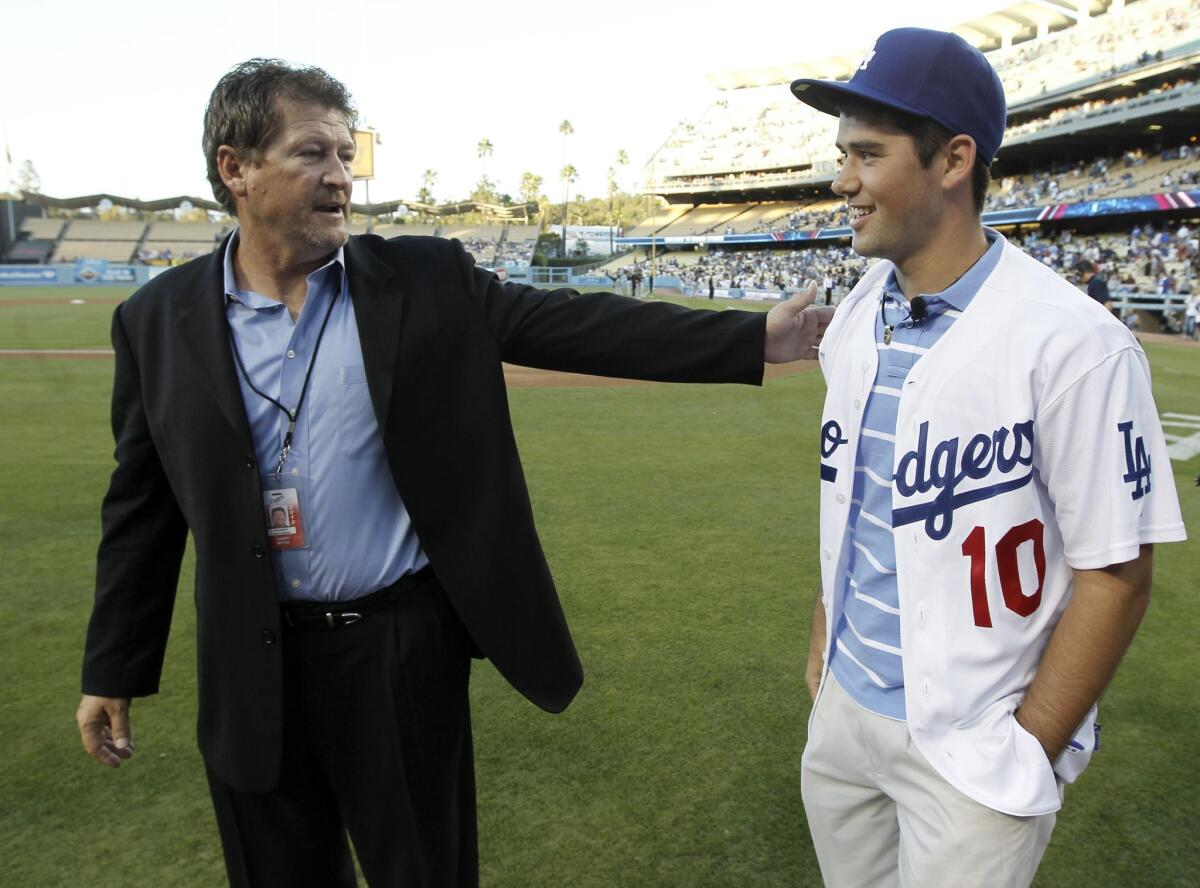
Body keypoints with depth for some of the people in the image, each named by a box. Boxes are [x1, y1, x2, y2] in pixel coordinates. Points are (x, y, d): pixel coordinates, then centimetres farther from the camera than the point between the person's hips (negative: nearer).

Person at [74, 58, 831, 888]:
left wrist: (757, 337, -16)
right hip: (254, 664, 2)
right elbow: (143, 506, 3)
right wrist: (114, 670, 7)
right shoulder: (161, 321, -2)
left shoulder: (428, 280, -5)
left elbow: (579, 324, -10)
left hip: (404, 644, -1)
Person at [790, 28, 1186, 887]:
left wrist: (1026, 759, -12)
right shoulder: (856, 317, 0)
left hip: (974, 744, -6)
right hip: (843, 703, 6)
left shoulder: (1072, 343, -20)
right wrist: (825, 634, 13)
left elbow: (1115, 574, -15)